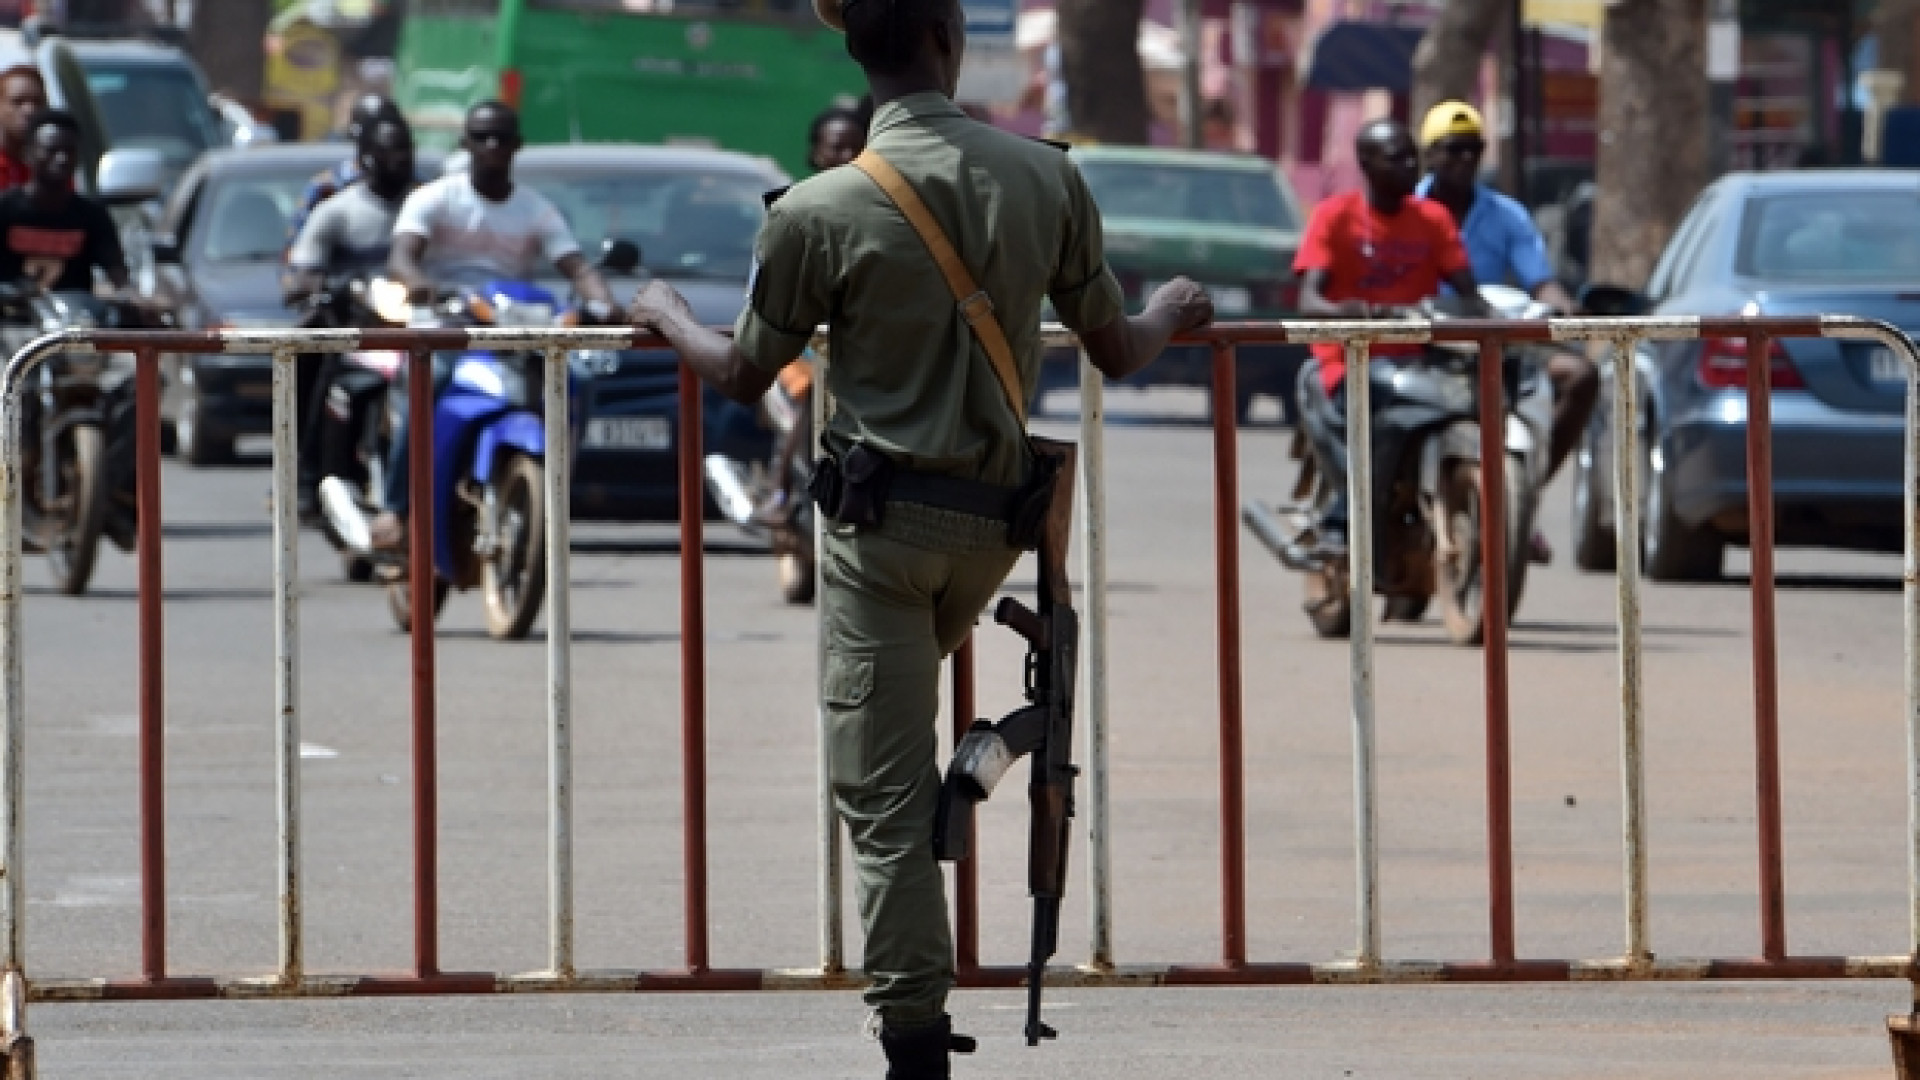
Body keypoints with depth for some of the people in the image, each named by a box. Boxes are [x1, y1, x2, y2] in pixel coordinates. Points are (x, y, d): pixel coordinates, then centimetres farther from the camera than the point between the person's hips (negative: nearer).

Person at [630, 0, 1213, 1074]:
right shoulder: (1045, 178, -3)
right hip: (996, 517, 3)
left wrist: (667, 313, 23)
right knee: (903, 758, 23)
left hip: (884, 516, -3)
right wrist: (1173, 315, 32)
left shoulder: (820, 212, -11)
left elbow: (744, 375, 3)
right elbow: (1116, 350, 9)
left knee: (886, 797, -2)